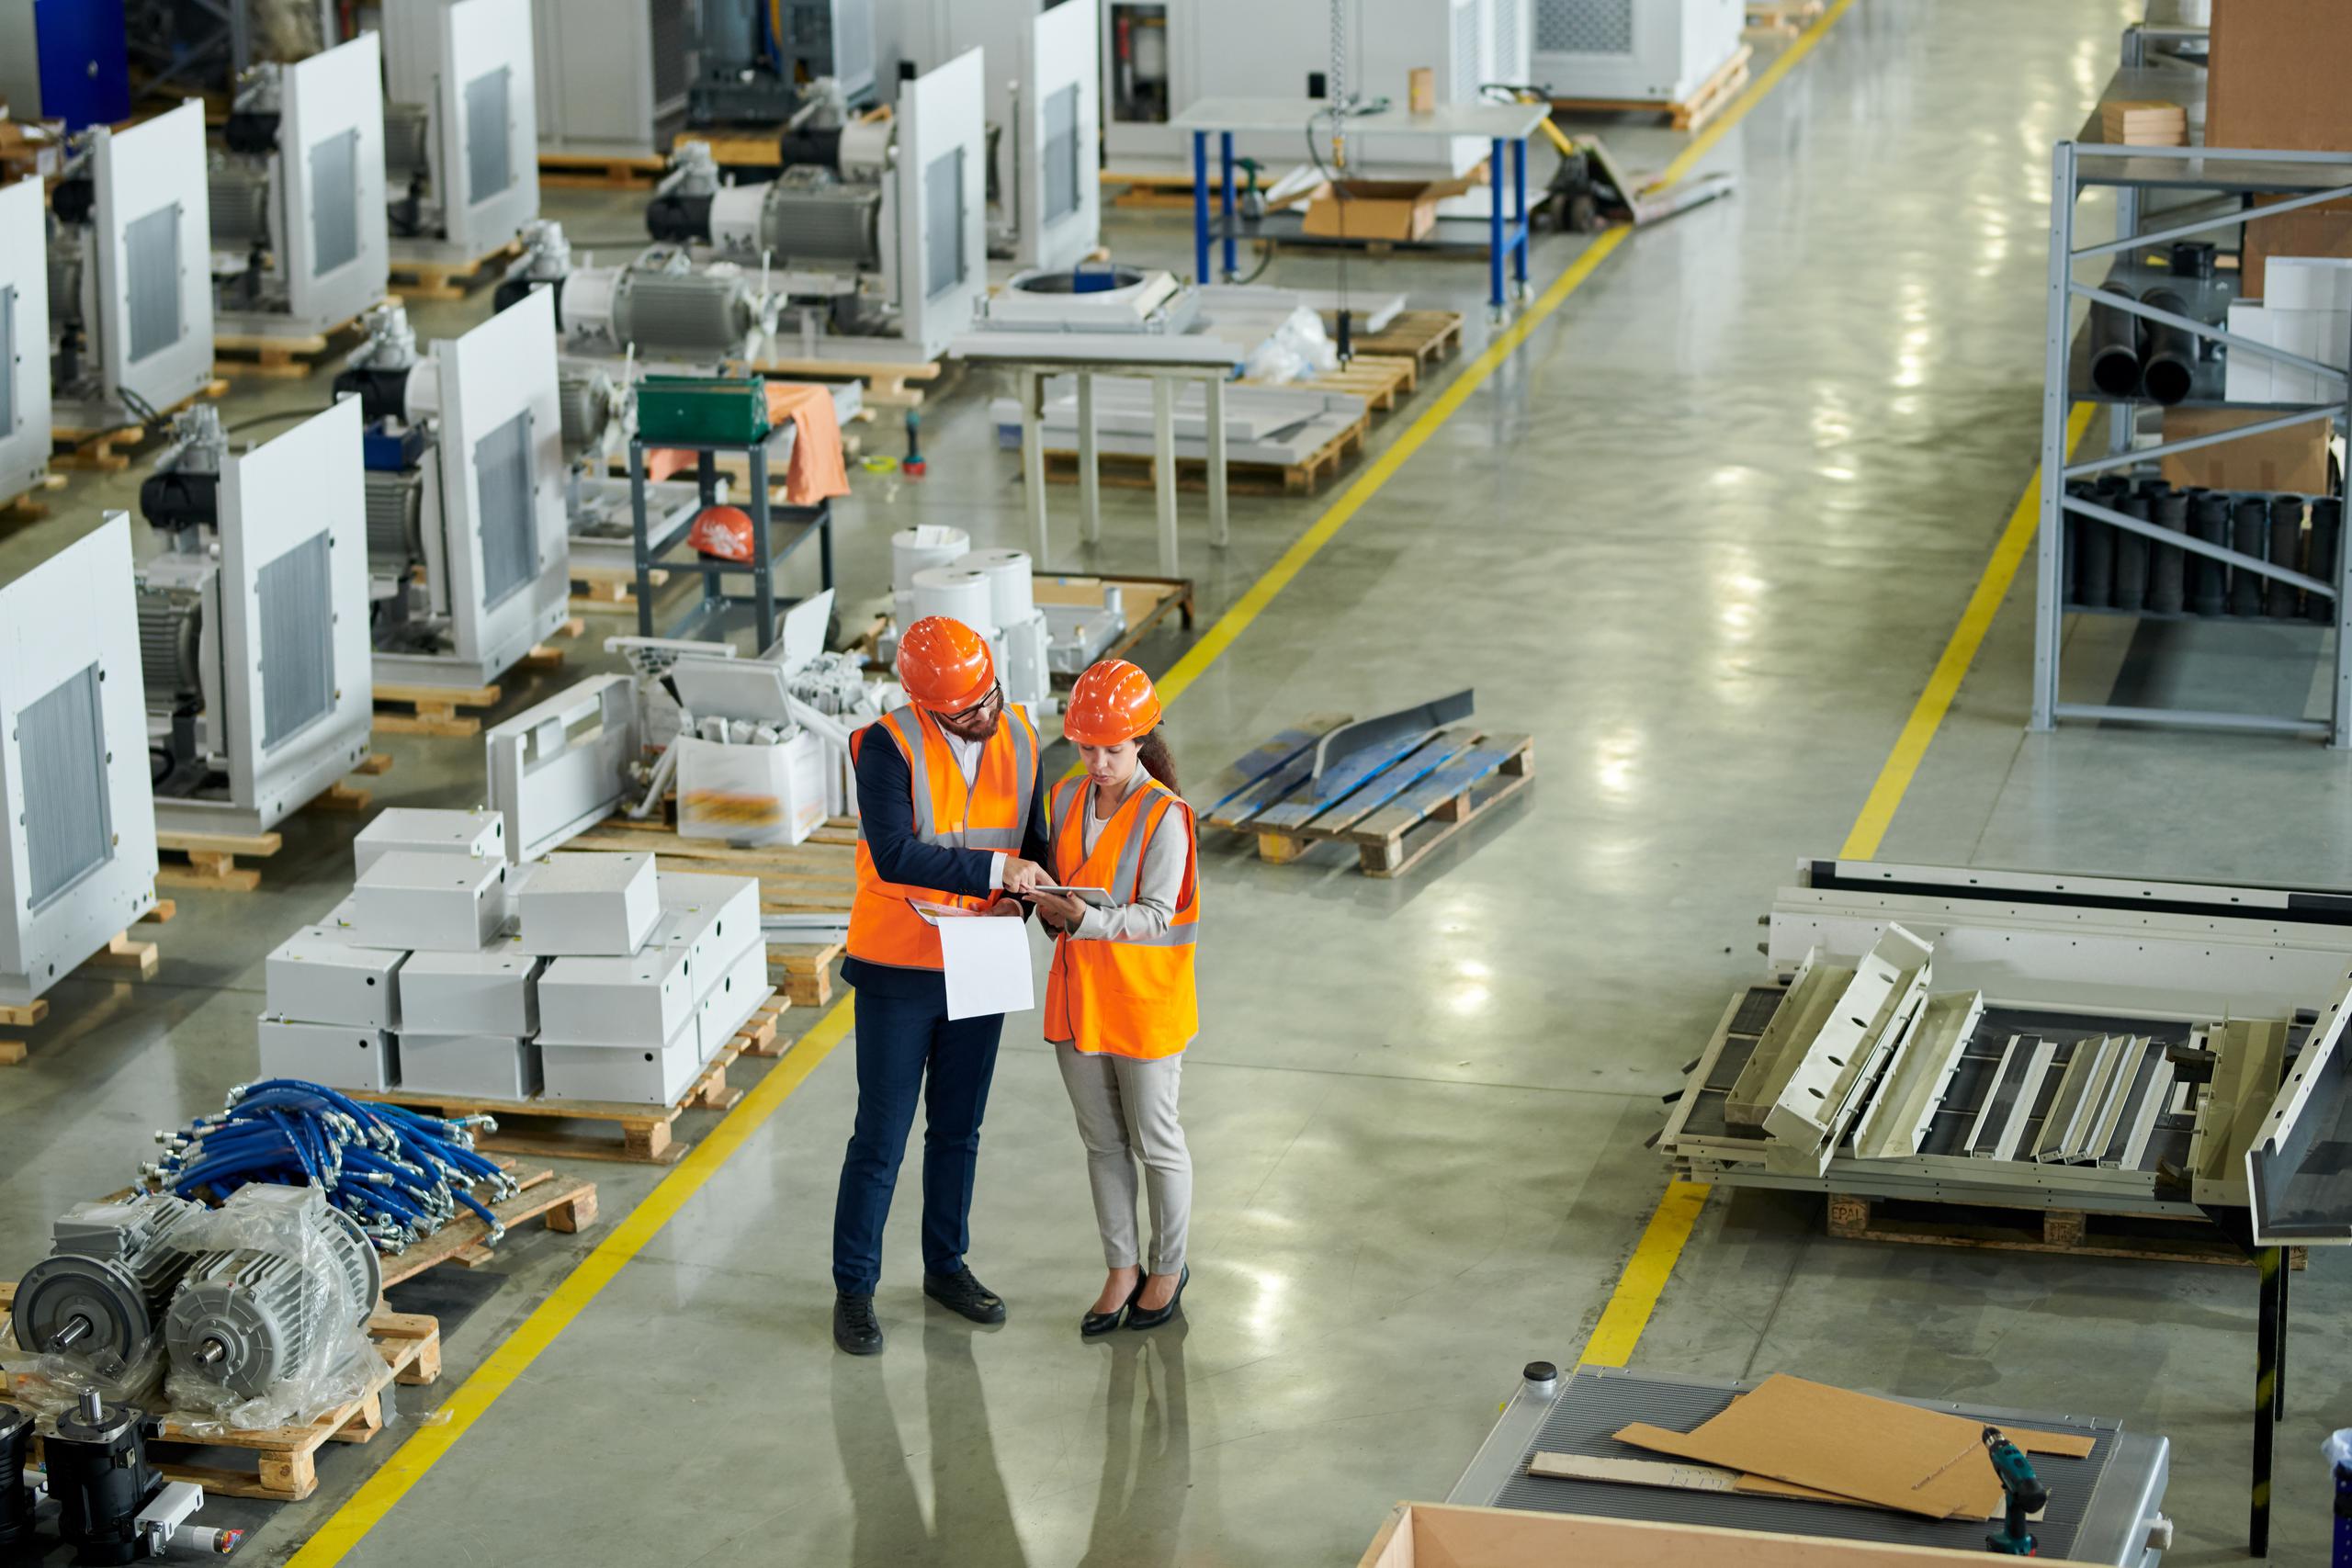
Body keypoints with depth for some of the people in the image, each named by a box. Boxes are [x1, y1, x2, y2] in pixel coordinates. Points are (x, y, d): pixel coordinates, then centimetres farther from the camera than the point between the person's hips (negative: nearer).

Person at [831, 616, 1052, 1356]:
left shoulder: (1019, 739, -2)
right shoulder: (888, 746, -19)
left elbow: (1031, 842, 8)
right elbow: (895, 856, -29)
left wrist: (1016, 903, -12)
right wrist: (994, 869, -32)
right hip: (898, 969, -5)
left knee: (958, 1129, 17)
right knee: (881, 1136, 1)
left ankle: (947, 1266, 33)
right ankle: (854, 1289, 13)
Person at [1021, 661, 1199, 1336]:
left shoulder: (1164, 816, -17)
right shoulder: (1069, 798, 2)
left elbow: (1156, 915, -19)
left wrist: (1088, 919, -32)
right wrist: (1050, 903, -9)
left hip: (1144, 1001, -6)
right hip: (1078, 995, 6)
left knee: (1155, 1143, 9)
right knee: (1102, 1142, 15)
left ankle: (1168, 1267, 27)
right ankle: (1122, 1271, 28)